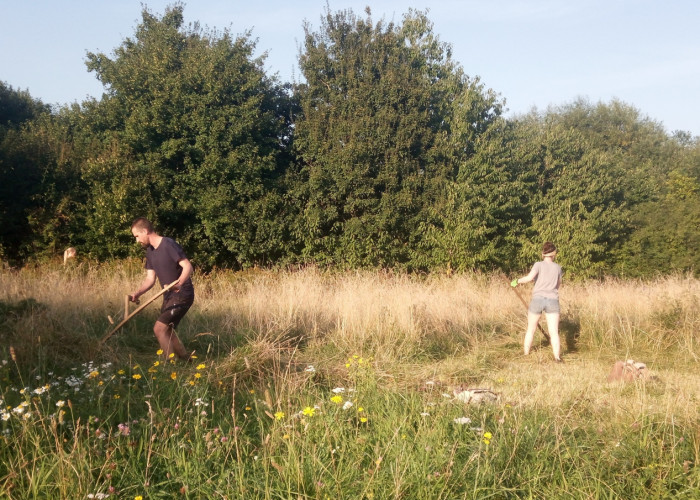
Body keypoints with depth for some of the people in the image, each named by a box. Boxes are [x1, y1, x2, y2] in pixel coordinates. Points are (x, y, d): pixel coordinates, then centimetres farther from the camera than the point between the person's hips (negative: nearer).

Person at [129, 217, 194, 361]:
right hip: (169, 296, 10)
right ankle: (187, 361, 32)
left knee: (159, 328, -16)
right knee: (167, 331, 18)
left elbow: (188, 266, -26)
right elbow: (150, 278, 9)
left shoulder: (169, 245, -18)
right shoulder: (150, 251, 9)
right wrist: (137, 293, -8)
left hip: (182, 295, -10)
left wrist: (178, 283, -44)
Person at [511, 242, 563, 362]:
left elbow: (529, 277, -20)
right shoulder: (558, 267, 6)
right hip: (553, 301, 1)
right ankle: (557, 356, -9)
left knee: (531, 329, 15)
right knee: (554, 332, 0)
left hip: (537, 299, -1)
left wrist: (517, 281, -5)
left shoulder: (539, 265, -4)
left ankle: (526, 352, 22)